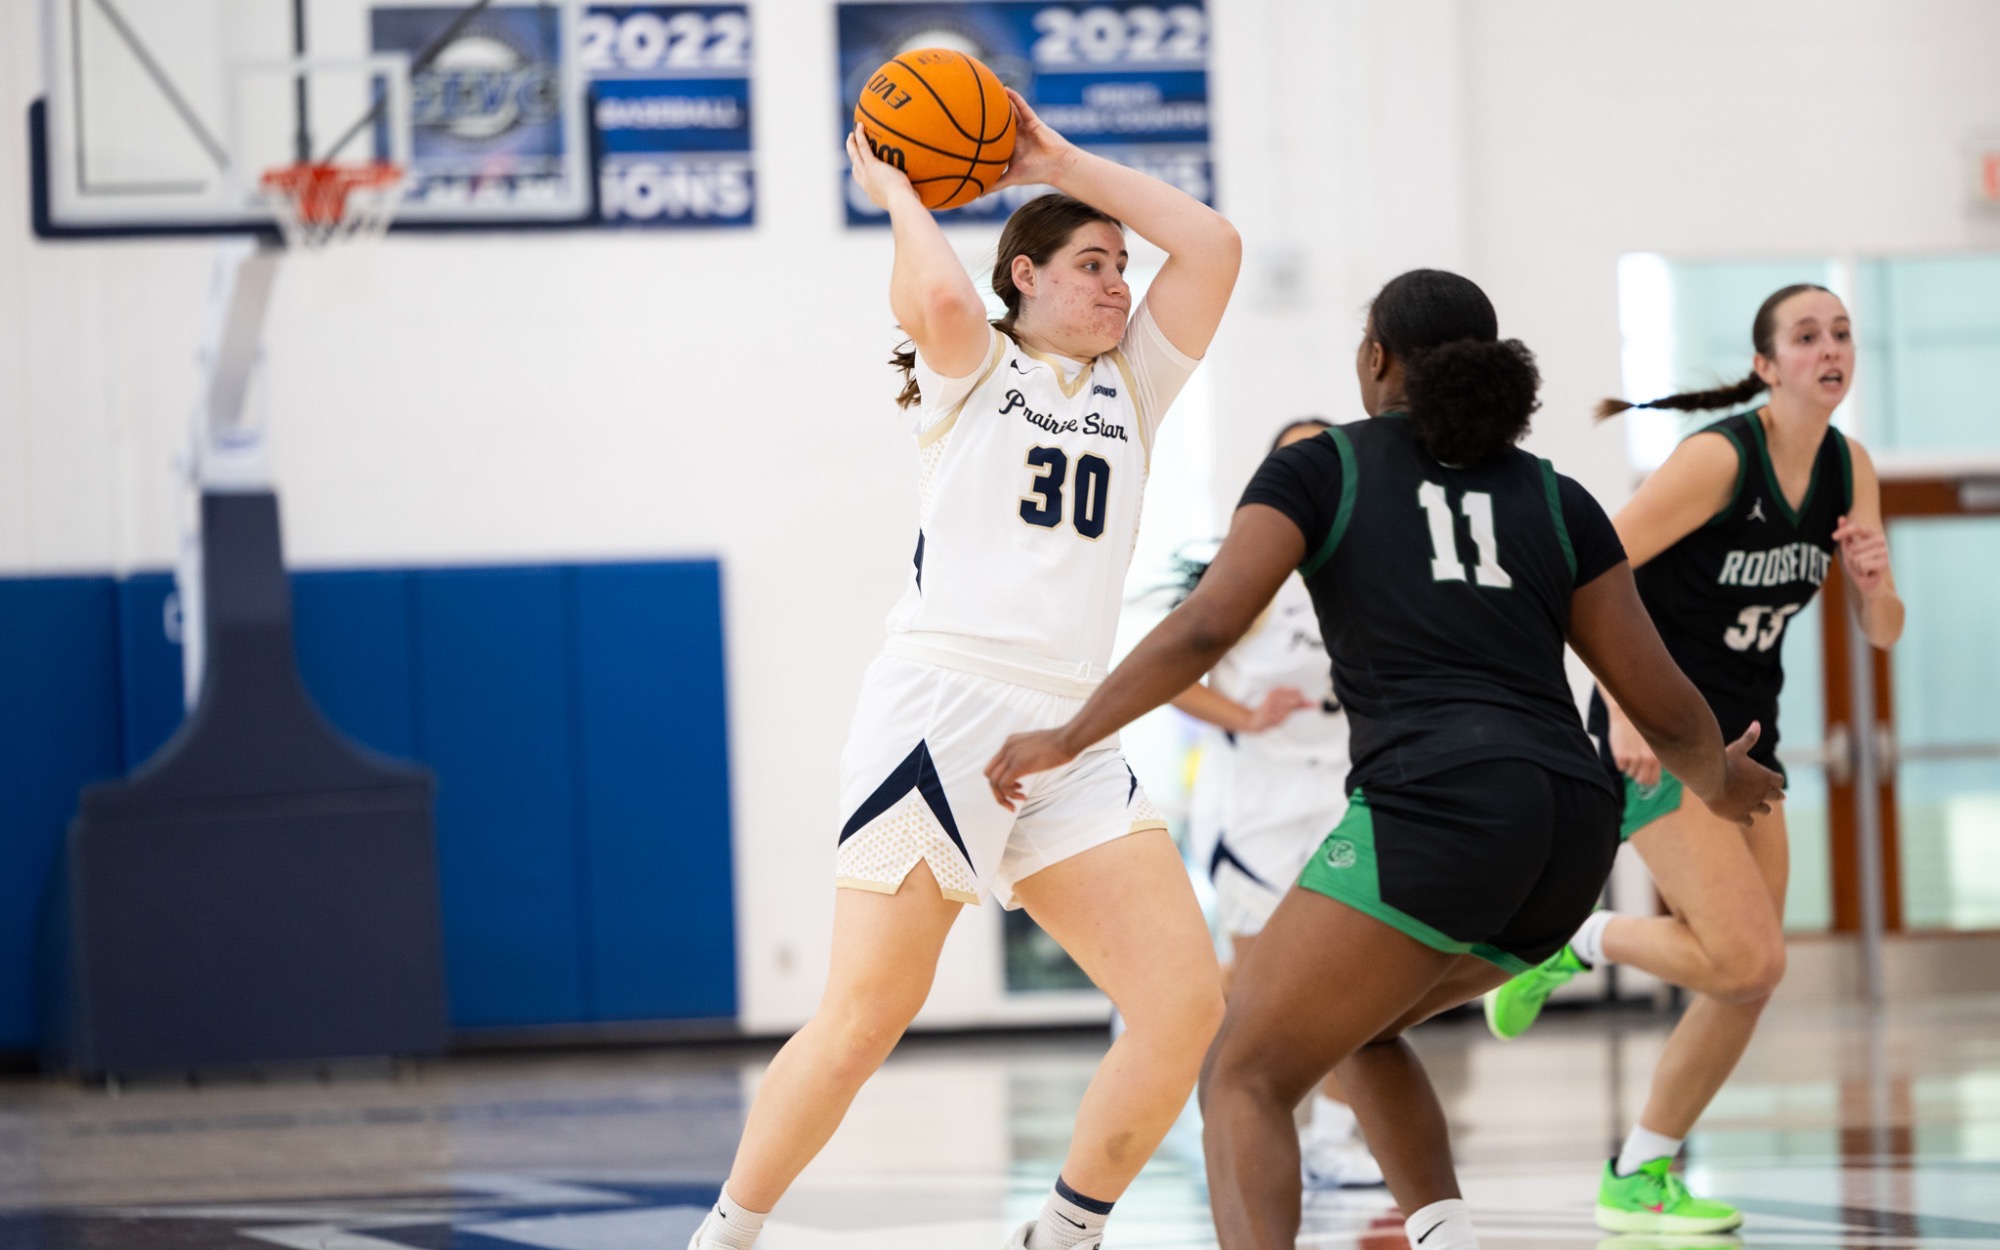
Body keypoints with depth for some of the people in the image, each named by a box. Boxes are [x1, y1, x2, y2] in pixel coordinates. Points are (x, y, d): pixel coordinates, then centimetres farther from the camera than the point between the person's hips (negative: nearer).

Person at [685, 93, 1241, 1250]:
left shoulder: (1130, 390, 21)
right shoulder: (972, 373, 9)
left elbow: (1213, 245, 11)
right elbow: (940, 297, -15)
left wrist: (1065, 163, 13)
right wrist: (896, 190, 2)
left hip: (1073, 742, 5)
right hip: (943, 710, -5)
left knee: (1188, 1005, -8)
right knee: (864, 1021, -9)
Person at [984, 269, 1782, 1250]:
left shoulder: (1319, 469, 10)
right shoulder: (1557, 501, 20)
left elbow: (1204, 627, -3)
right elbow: (1668, 713, 19)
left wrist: (1067, 739, 8)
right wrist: (1718, 782, 40)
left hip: (1439, 810, -6)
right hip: (1573, 835, 6)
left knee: (1242, 1080, -1)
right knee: (1355, 1024, 30)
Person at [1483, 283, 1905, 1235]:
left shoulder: (1848, 468, 3)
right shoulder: (1722, 457, -19)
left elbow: (1882, 632, 7)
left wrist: (1875, 578, -16)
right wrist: (1623, 708, -26)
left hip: (1743, 738, 8)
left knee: (1743, 980, 5)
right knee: (1749, 960, -18)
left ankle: (1640, 1178, 17)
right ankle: (1572, 940, 5)